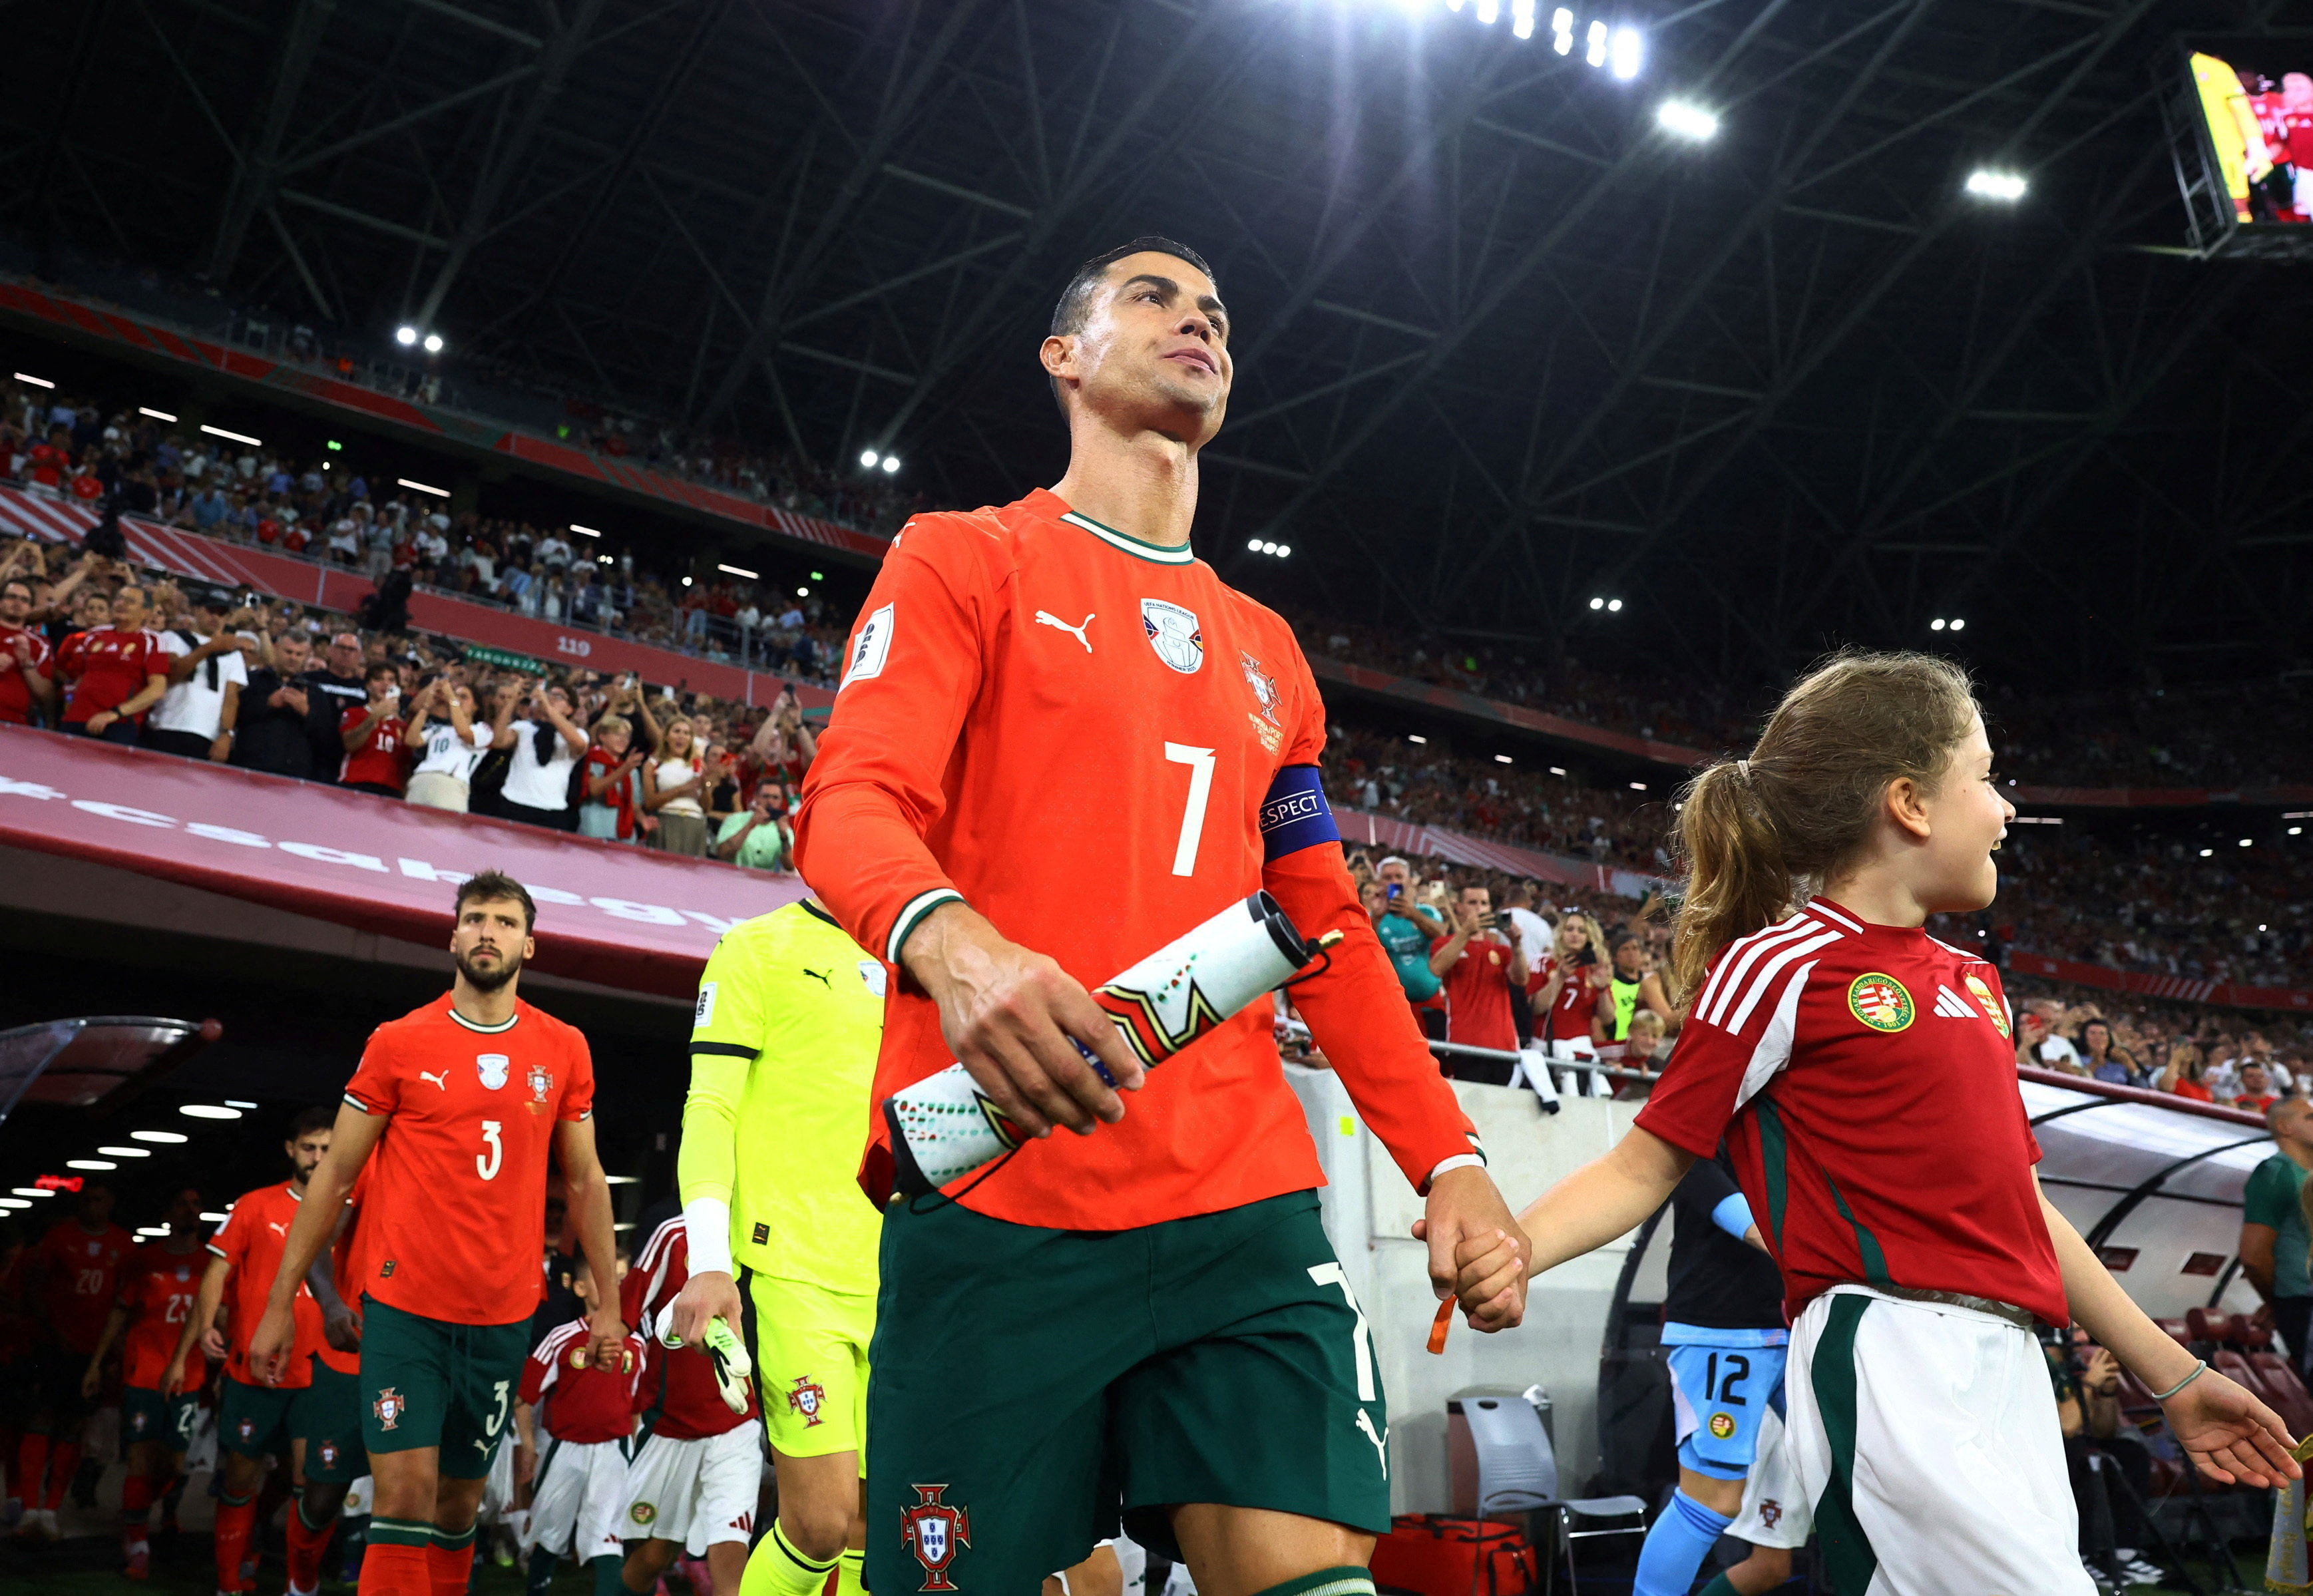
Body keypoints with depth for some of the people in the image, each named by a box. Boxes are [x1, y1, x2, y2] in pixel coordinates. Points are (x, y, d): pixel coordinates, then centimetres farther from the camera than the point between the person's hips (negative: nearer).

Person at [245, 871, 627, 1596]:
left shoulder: (564, 1051, 5)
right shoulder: (399, 1043, -1)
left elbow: (585, 1181, 10)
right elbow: (334, 1175, 3)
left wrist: (607, 1301, 7)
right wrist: (280, 1303, 2)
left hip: (505, 1317, 2)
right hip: (405, 1305, -2)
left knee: (460, 1500, 11)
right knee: (406, 1491, -10)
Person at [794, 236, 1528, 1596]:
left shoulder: (1267, 649, 22)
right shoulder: (966, 559, 7)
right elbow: (852, 804, -7)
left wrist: (1448, 1157, 10)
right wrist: (952, 941, -31)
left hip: (1248, 1204, 4)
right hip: (999, 1197, -4)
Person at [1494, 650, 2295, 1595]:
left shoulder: (1973, 982, 18)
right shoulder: (1782, 967, -5)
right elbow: (1645, 1165, -6)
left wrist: (2173, 1375, 28)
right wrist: (1507, 1248, -25)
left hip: (2012, 1366, 8)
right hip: (1892, 1365, -8)